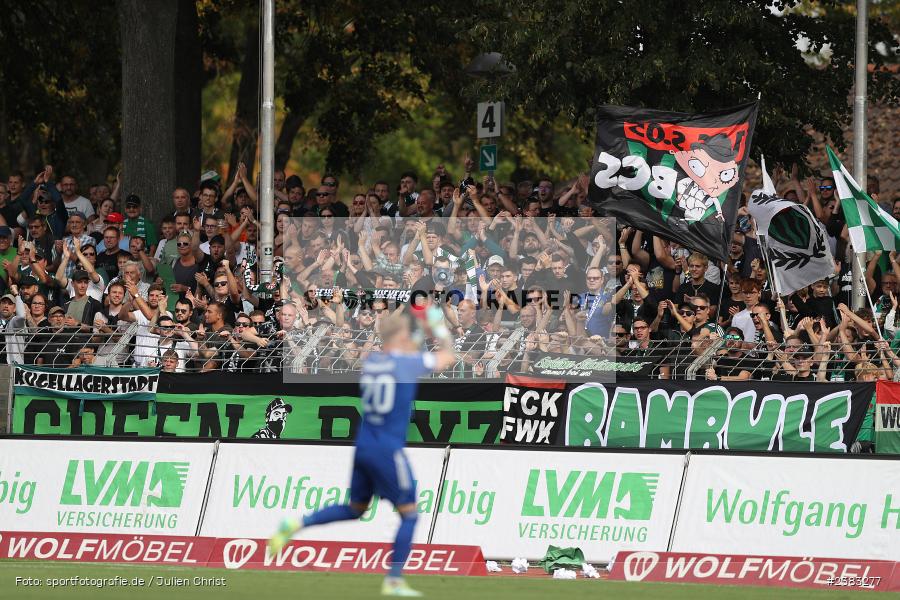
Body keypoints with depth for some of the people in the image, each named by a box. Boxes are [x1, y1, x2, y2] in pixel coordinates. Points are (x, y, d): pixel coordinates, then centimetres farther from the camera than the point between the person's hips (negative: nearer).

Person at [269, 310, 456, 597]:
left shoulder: (369, 361, 6)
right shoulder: (408, 362, -10)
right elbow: (447, 358, 7)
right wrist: (442, 334, 24)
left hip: (361, 444, 7)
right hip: (388, 449, -7)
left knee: (355, 508, 23)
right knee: (409, 514, 6)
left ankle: (297, 524, 6)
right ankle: (394, 581, 3)